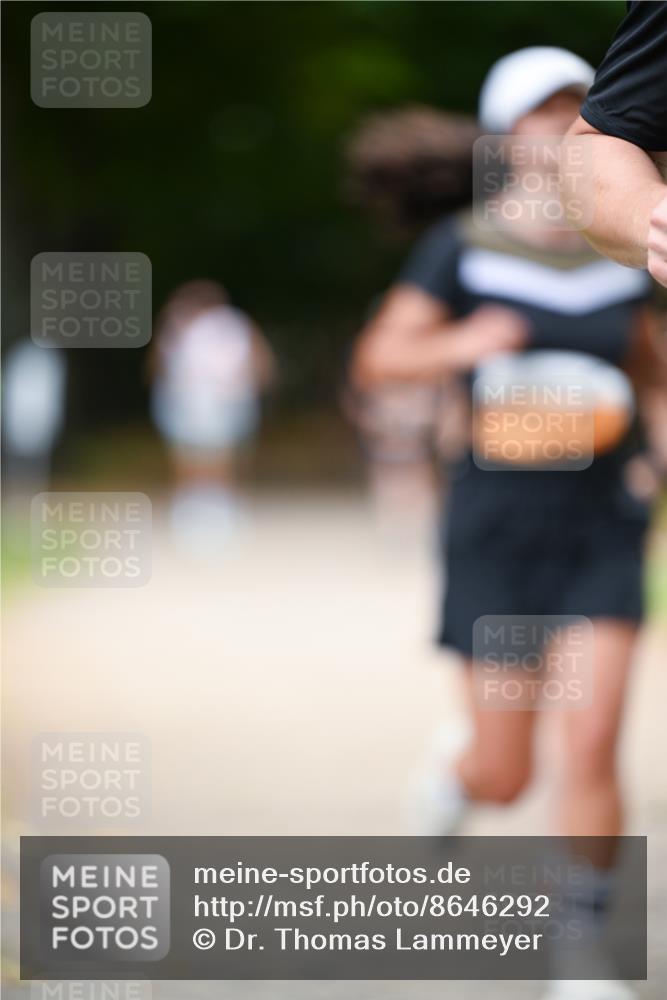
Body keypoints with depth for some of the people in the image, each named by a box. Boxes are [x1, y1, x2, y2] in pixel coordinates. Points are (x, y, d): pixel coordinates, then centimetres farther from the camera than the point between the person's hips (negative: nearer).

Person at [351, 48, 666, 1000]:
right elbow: (376, 359, -8)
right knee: (506, 776, 3)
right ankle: (455, 767, 42)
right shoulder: (462, 248, -5)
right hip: (498, 528, -2)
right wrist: (460, 346, -26)